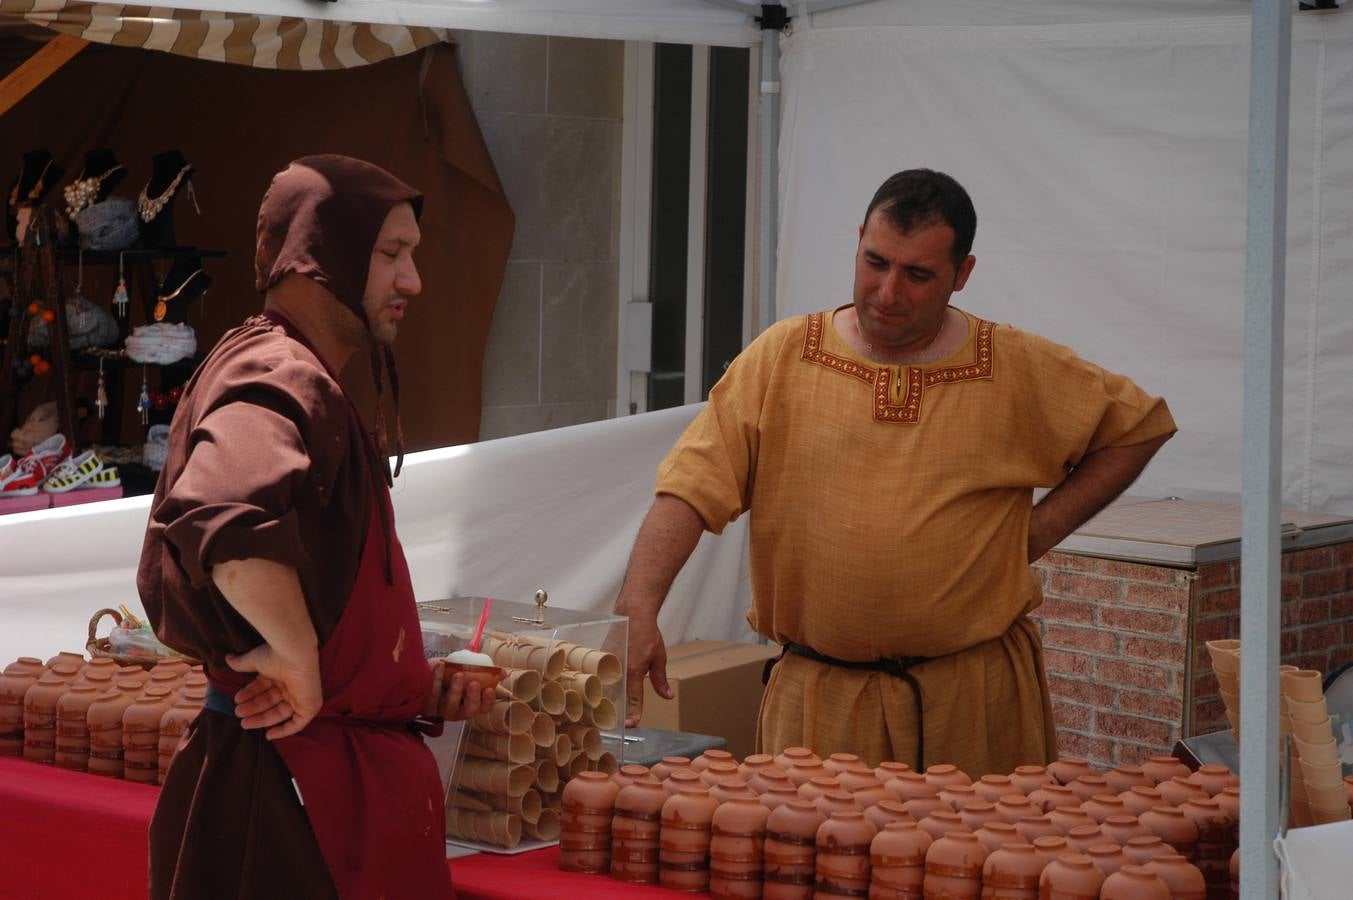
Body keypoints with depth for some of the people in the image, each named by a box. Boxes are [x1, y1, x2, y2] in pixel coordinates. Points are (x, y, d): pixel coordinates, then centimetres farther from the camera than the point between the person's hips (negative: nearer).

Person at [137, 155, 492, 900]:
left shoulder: (305, 379, 17)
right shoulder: (282, 380, -17)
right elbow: (224, 518, -39)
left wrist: (414, 685, 15)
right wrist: (296, 661, -28)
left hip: (329, 775, 10)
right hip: (292, 788, -10)